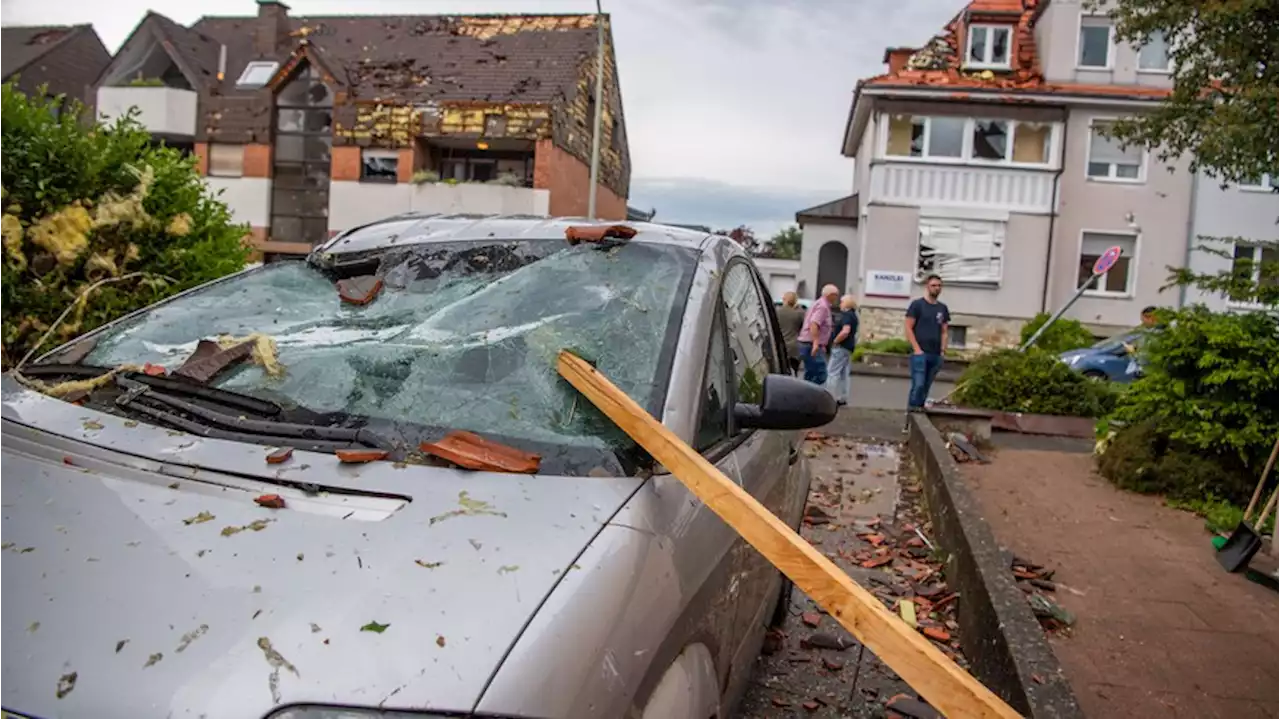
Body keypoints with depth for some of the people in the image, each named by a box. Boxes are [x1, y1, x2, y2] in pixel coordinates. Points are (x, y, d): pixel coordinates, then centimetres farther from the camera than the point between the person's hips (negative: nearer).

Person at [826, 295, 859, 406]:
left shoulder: (847, 315, -15)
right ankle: (843, 398, 16)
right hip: (848, 347, 10)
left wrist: (835, 341, -19)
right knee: (843, 373, 13)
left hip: (841, 347, -10)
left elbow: (845, 331, -29)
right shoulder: (853, 315, 16)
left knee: (832, 372, -9)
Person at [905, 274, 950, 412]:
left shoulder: (943, 308, 15)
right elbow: (909, 328, -3)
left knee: (927, 386, 6)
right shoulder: (917, 304, 1)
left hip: (936, 355, 5)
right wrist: (917, 349, -11)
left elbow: (944, 331, 19)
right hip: (920, 353, -5)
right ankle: (912, 409, -5)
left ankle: (920, 409, 12)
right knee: (918, 384, -13)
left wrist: (942, 350, 6)